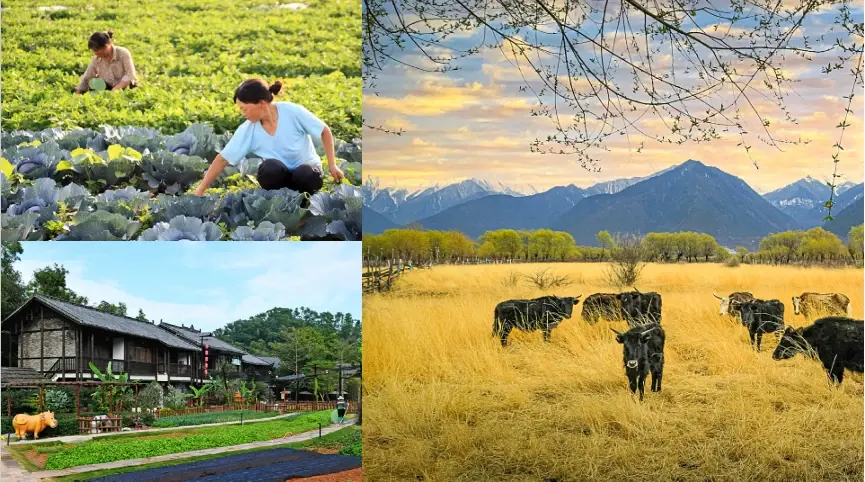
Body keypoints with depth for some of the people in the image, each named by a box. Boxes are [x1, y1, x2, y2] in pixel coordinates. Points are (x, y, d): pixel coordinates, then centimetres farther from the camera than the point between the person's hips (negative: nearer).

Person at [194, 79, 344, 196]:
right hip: (278, 174, 2)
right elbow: (222, 159, -11)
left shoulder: (293, 112, -23)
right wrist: (200, 190, -15)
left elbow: (325, 131, -11)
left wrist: (332, 165, -15)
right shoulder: (248, 130, -15)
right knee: (269, 167, -34)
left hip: (305, 167, -1)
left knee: (307, 175, -37)